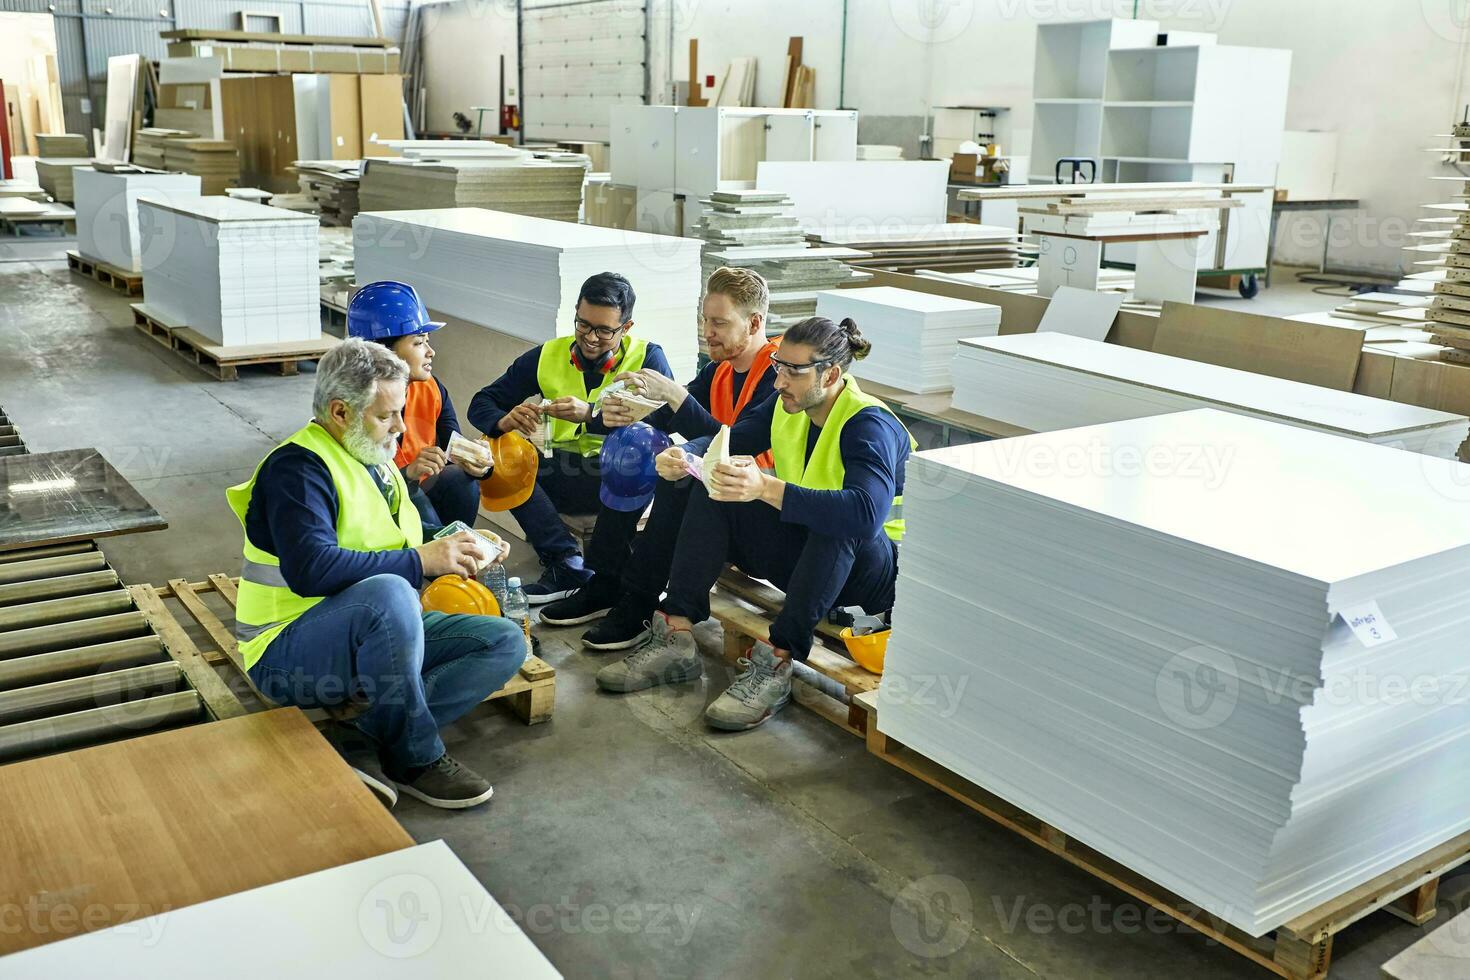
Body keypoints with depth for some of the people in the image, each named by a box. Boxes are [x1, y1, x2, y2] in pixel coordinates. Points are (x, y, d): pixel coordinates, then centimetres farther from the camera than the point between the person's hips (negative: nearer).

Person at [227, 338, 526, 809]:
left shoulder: (374, 459, 12)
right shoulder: (298, 468, -16)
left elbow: (405, 541, 23)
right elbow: (312, 570, -32)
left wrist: (459, 548, 3)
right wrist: (419, 561, -27)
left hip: (377, 631, 9)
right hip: (288, 655, -9)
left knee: (507, 643, -7)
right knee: (389, 594, -40)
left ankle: (361, 738, -19)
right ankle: (416, 759, -22)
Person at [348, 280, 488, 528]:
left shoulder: (431, 388, -4)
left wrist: (473, 463, -29)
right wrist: (409, 473, -40)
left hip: (417, 493, 5)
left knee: (461, 481, -22)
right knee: (412, 498, -33)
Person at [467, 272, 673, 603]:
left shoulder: (647, 357, 0)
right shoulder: (547, 356, 8)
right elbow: (482, 402, 9)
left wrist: (591, 414, -30)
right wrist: (503, 421, -16)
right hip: (565, 475, 3)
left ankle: (600, 574, -23)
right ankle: (568, 563, -26)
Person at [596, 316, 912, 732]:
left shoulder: (870, 425, -25)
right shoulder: (788, 405, -1)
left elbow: (866, 513, -42)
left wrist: (766, 487, -51)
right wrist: (683, 456, -21)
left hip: (872, 569, -7)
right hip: (803, 554, 8)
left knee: (838, 524, -40)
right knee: (712, 492, -6)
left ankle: (775, 663, -36)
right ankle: (676, 638, -15)